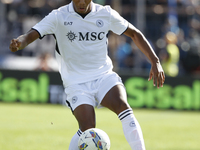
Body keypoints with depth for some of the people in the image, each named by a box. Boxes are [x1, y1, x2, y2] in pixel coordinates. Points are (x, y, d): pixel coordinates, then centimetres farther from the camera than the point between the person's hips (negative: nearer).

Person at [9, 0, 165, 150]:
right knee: (87, 130, -21)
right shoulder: (58, 17, -5)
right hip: (76, 83, -2)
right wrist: (18, 42, -39)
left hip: (104, 75, 2)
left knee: (123, 106, -29)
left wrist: (155, 61, 6)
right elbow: (30, 36, -14)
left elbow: (134, 33, 13)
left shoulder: (106, 14, 2)